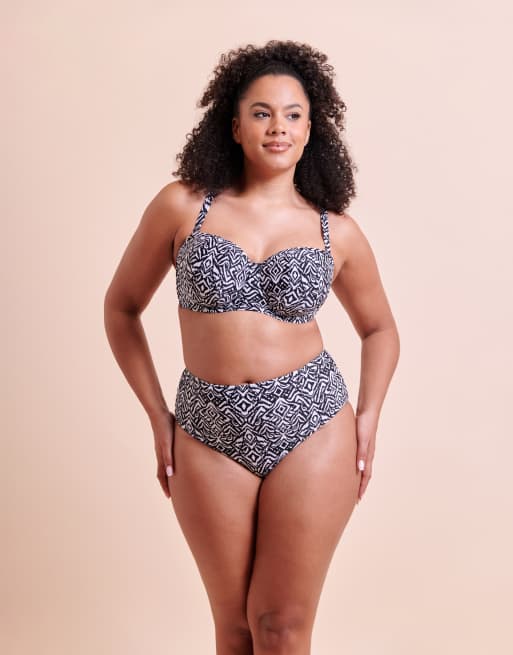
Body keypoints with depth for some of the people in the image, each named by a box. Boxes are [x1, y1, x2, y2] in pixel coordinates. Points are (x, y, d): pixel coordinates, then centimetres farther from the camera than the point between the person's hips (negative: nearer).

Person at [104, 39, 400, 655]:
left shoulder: (337, 232, 1)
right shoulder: (183, 206, -2)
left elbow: (379, 328, 17)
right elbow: (121, 307, 8)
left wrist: (368, 416, 2)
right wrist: (158, 418, 4)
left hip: (312, 426, 0)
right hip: (209, 433, 1)